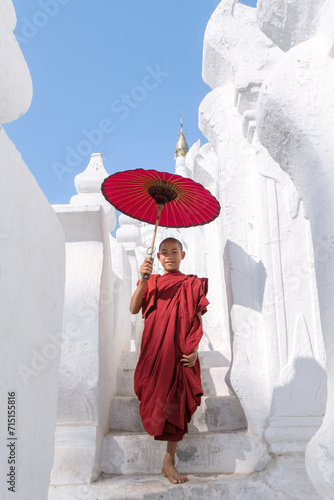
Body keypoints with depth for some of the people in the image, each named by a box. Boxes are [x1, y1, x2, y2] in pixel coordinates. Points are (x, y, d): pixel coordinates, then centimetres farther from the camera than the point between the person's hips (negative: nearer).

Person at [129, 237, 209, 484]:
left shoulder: (193, 284, 10)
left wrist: (194, 349, -8)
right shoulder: (152, 282, 13)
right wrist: (143, 280, -15)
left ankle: (169, 461, 5)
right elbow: (134, 309, -3)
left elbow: (197, 320, 5)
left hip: (180, 351, -1)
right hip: (154, 349, 1)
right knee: (156, 396, -4)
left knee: (176, 402, -5)